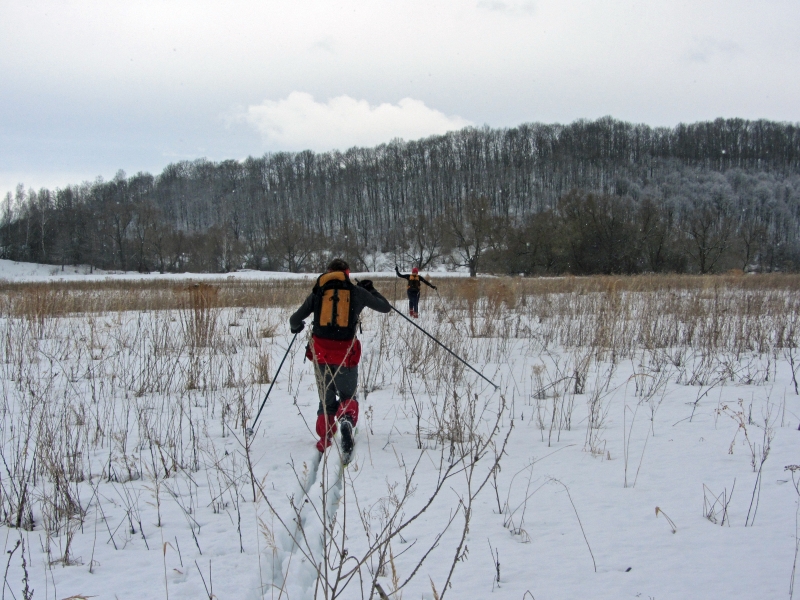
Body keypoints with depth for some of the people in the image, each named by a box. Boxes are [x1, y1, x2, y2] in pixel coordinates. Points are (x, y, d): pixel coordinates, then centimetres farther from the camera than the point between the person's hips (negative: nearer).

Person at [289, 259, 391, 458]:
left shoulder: (318, 292, 8)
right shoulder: (357, 292, 7)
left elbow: (295, 319, 11)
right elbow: (386, 307, 18)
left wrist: (295, 326, 36)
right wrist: (370, 290, 35)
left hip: (321, 353, 1)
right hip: (346, 353, -1)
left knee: (326, 399, 19)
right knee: (347, 395, 13)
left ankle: (325, 439, 3)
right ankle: (346, 420, -22)